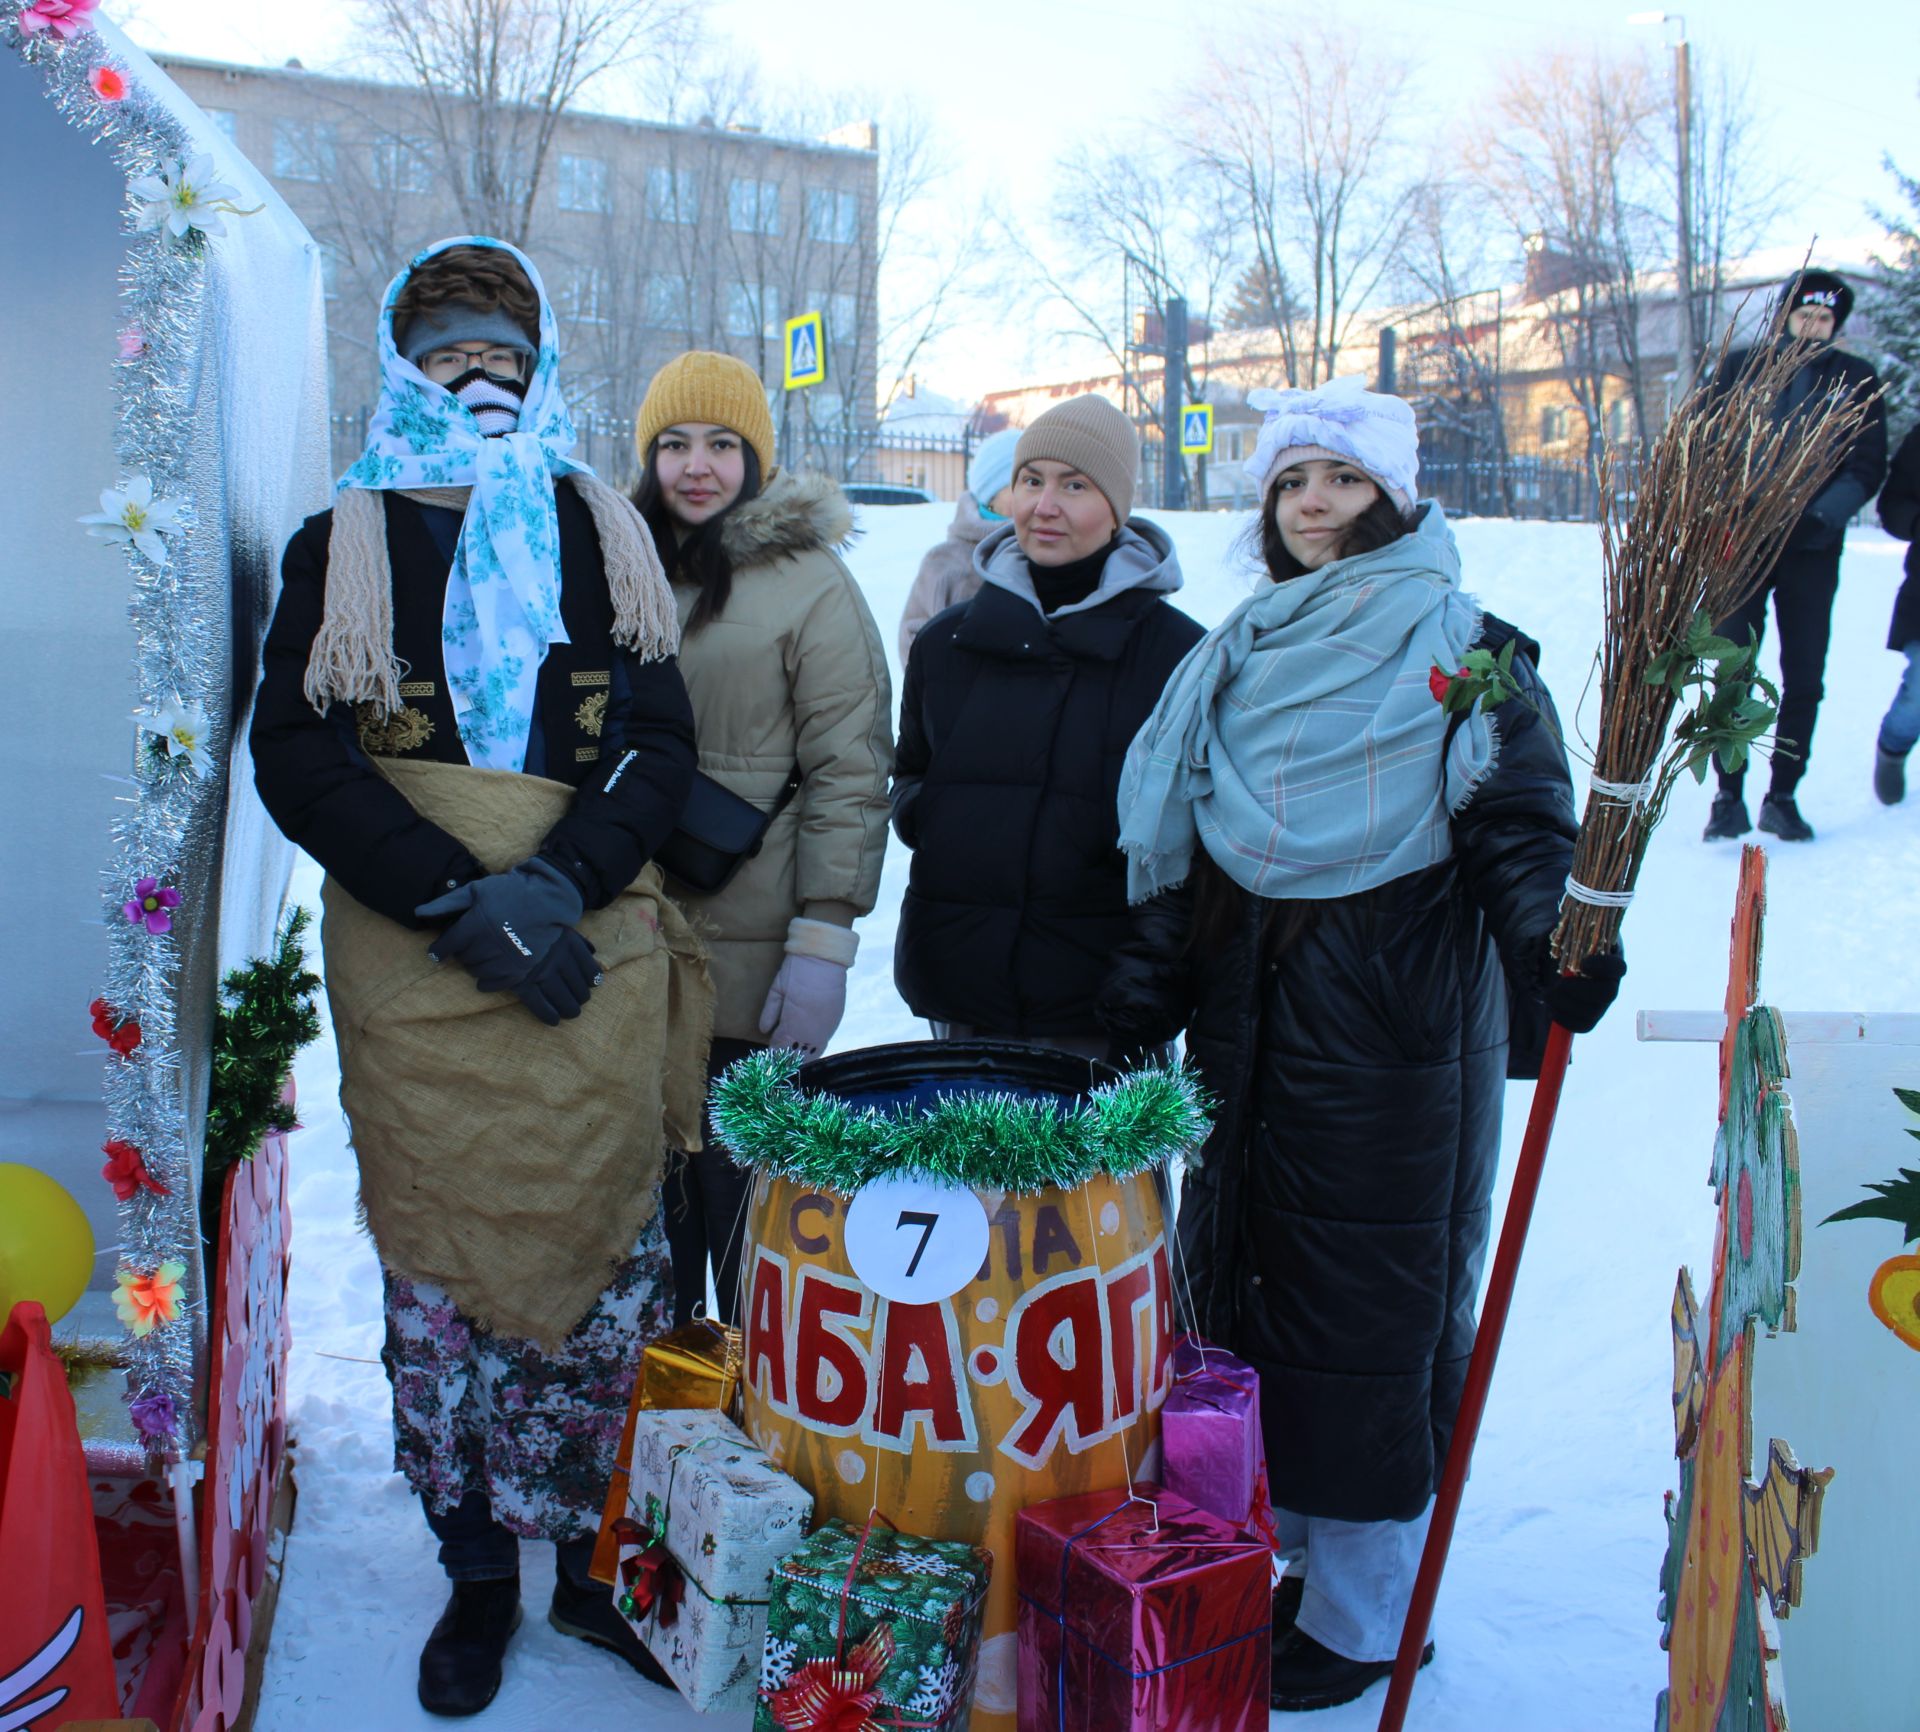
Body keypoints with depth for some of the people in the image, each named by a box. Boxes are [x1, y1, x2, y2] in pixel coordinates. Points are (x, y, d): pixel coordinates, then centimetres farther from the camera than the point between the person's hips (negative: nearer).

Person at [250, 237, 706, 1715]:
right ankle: (479, 1575, 24)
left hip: (593, 957, 1)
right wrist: (460, 900, -13)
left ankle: (595, 1558, 24)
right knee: (441, 1268, 5)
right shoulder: (344, 546, 8)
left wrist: (559, 881, -11)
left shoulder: (600, 534, 12)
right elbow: (295, 752, -2)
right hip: (414, 971, -1)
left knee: (609, 1261, 4)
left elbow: (665, 744, 6)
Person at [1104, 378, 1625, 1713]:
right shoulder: (1238, 656, 15)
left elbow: (1519, 827, -11)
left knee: (1376, 1301, 1)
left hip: (1394, 1016, -5)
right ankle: (1265, 1552, 29)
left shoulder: (1463, 650, -1)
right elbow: (1181, 849, 15)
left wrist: (1554, 943, -31)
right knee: (1242, 1266, 11)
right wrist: (1147, 996, 9)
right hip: (1247, 1013, 6)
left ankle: (1364, 1622, 16)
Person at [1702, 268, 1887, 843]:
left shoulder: (1857, 380, 6)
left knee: (1804, 679, 2)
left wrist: (1821, 518, -17)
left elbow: (1866, 466, 0)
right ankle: (1729, 797, 2)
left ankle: (1782, 798, 10)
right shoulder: (1740, 368, 6)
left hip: (1813, 549, 1)